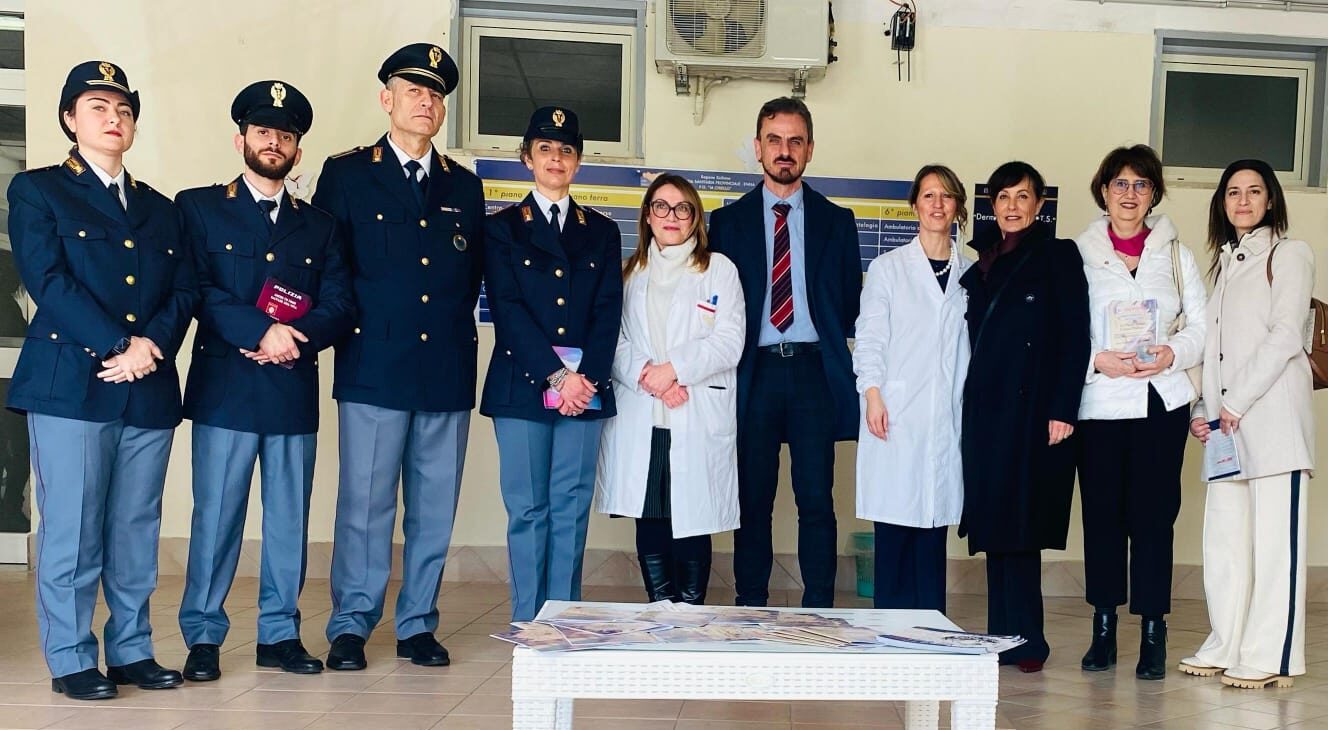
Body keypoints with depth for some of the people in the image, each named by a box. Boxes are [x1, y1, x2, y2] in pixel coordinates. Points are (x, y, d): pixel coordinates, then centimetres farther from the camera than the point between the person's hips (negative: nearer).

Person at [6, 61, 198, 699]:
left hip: (149, 392, 4)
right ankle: (70, 660, 7)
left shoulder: (161, 209, 20)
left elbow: (184, 292, 10)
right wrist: (120, 345, -15)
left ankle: (132, 651, 17)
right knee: (71, 530, -2)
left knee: (137, 532, 7)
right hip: (70, 384, -4)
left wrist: (154, 344, -9)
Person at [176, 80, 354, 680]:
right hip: (224, 390, -3)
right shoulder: (198, 208, 7)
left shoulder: (318, 226, 16)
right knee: (215, 516, -1)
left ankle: (280, 634, 17)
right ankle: (203, 637, 11)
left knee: (290, 519, 7)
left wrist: (295, 337, -12)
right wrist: (263, 331, -17)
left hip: (294, 392, 3)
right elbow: (196, 290, -6)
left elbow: (339, 307, 6)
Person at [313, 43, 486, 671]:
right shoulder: (345, 174, 6)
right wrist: (350, 325, 1)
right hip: (374, 367, -3)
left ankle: (418, 626, 18)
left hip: (448, 371, 3)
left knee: (434, 508, 6)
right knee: (364, 505, -1)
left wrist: (457, 329, 9)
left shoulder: (464, 187, 15)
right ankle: (350, 627, 11)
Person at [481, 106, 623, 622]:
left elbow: (608, 312, 6)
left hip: (586, 387, 2)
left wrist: (586, 377, -9)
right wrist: (556, 375, -13)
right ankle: (527, 624, 7)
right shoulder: (503, 227, 7)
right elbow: (507, 309, -4)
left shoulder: (602, 232, 15)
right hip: (521, 386, -2)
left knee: (572, 509, 2)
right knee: (527, 510, 0)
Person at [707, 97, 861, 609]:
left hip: (814, 372, 0)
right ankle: (751, 611, 12)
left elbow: (850, 300, 10)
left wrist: (830, 348, 0)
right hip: (753, 371, 0)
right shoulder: (728, 221, 10)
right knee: (753, 501, 4)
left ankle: (818, 614, 5)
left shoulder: (836, 221, 11)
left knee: (816, 501, -2)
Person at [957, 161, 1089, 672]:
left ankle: (1022, 640, 2)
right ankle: (1003, 638, 12)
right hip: (986, 406, 5)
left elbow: (1075, 337, -6)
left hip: (1034, 408, -5)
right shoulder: (980, 261, 16)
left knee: (1020, 527, -6)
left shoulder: (1059, 256, 0)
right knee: (993, 524, 6)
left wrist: (1063, 410, -14)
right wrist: (964, 408, 7)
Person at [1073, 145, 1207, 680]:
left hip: (1161, 400, 1)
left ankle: (1152, 634, 5)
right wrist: (1095, 359, -14)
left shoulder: (1176, 255, 14)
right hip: (1099, 402, -1)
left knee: (1153, 515, -2)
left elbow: (1202, 327, 10)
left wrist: (1173, 352, -9)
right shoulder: (1080, 253, 6)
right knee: (1102, 514, 2)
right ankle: (1103, 630, 13)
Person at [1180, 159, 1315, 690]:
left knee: (1275, 536, -5)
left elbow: (1284, 337, -9)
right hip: (1226, 422, 7)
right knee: (1223, 535, 6)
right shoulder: (1227, 260, 22)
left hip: (1271, 414, -7)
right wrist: (1204, 408, 9)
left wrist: (1237, 402, -12)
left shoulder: (1289, 254, 1)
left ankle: (1271, 658, -2)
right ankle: (1227, 648, 14)